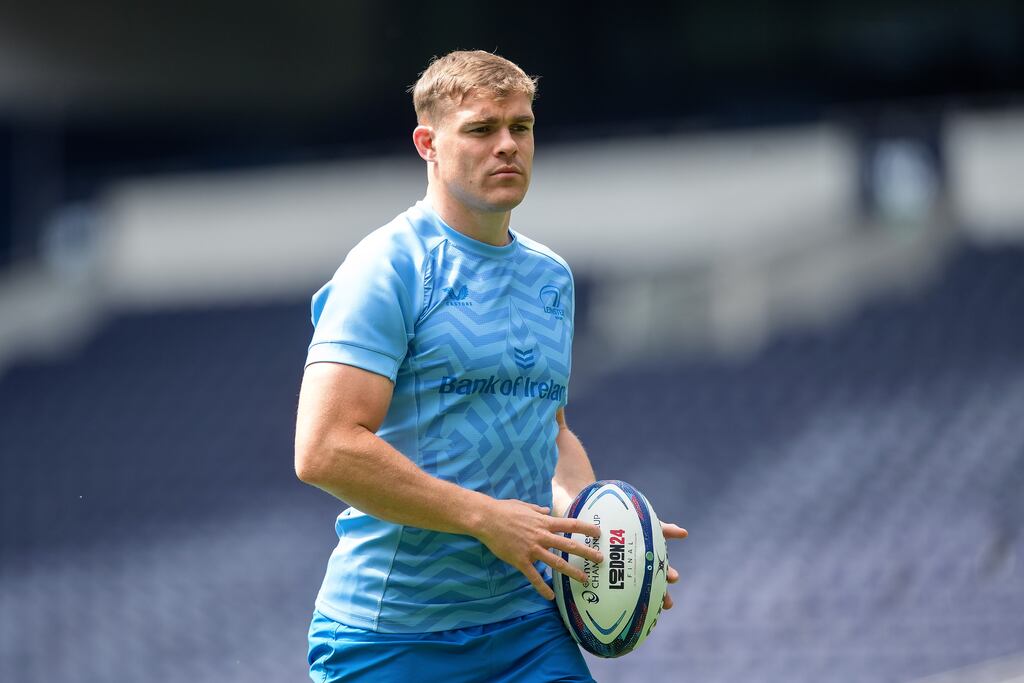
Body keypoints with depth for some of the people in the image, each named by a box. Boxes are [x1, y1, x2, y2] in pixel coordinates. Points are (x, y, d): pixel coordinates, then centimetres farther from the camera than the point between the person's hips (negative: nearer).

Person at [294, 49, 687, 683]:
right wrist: (487, 518, -19)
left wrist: (596, 524, 6)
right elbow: (324, 449, -19)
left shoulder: (552, 275, 14)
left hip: (528, 627, 6)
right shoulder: (388, 268, -10)